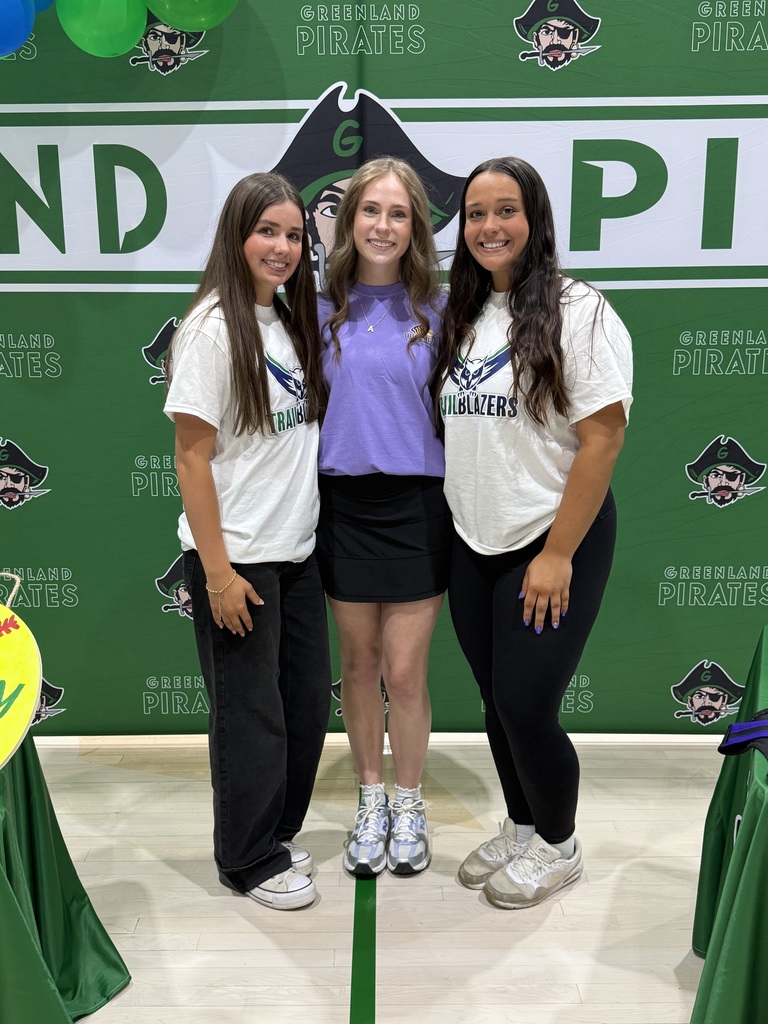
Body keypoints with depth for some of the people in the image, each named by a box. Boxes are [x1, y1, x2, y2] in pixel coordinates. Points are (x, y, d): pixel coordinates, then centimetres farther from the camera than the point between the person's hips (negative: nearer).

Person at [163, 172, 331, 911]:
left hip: (296, 552, 8)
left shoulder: (290, 323, 10)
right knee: (252, 717, 5)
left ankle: (276, 832, 36)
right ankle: (250, 859, 26)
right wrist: (217, 572, -17)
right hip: (237, 560, -7)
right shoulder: (213, 328, -13)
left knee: (307, 704, 15)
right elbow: (192, 461, -15)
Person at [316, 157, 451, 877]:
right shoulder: (320, 310, 4)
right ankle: (371, 800, 31)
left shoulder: (437, 312, 0)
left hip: (417, 505, -2)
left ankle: (409, 805, 26)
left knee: (404, 673, 3)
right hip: (343, 502, 2)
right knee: (359, 666, 12)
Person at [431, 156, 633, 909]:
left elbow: (602, 436, -16)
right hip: (474, 546, 6)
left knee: (526, 708, 0)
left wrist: (558, 555, -17)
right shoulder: (463, 316, 10)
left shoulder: (578, 311, -11)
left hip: (551, 545, -6)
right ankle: (521, 828, 38)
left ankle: (557, 847, 26)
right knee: (497, 701, 15)